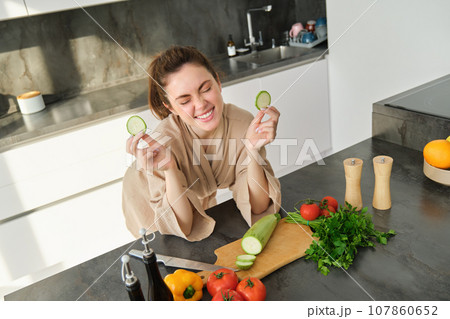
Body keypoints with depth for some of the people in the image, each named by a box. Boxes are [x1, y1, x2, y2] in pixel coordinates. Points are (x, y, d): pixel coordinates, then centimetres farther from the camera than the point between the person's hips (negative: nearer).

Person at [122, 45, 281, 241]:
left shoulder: (242, 124, -32)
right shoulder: (163, 141, -38)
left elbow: (257, 210, -27)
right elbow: (184, 229, -32)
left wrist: (253, 151, -43)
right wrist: (170, 170, -48)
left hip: (202, 201, 1)